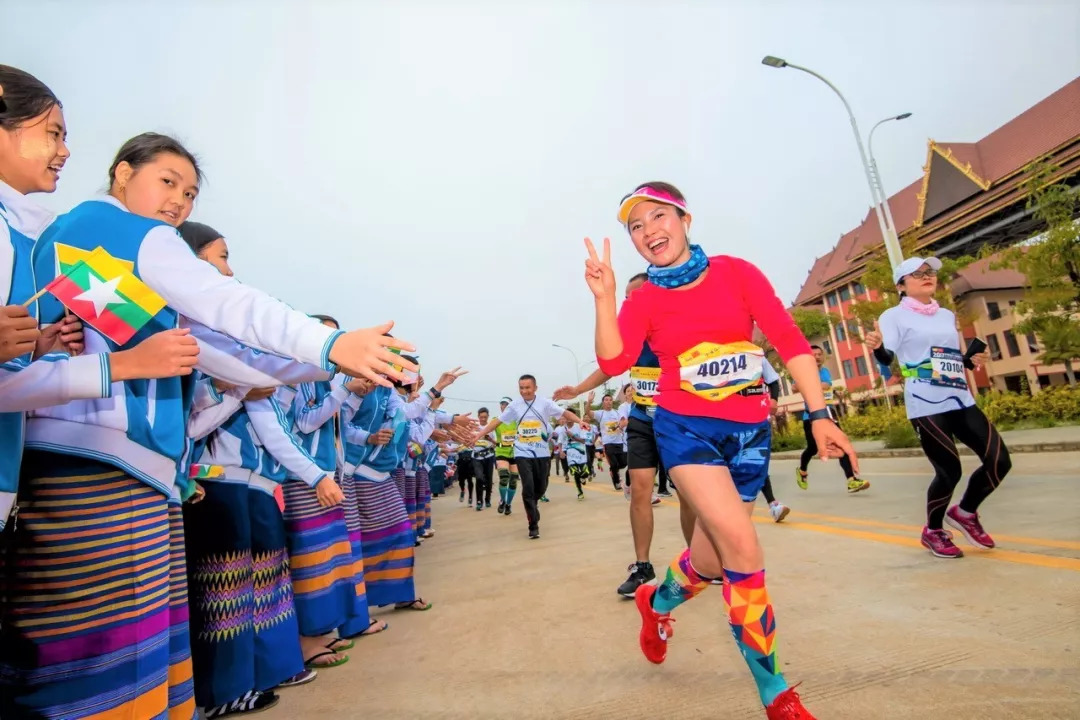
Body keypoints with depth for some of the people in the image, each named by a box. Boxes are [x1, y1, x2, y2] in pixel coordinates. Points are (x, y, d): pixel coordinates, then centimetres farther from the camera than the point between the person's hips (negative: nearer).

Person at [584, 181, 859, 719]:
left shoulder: (736, 272, 2)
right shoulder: (642, 301, 1)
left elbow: (789, 339, -1)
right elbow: (614, 363, -15)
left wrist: (819, 415, -6)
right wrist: (604, 297, -25)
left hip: (750, 431, 2)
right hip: (686, 428, -2)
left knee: (713, 559, 11)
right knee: (743, 550, -16)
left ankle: (657, 602, 45)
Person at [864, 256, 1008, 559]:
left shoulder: (948, 315, 17)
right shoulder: (895, 316, -4)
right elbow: (887, 358, -18)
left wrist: (973, 360, 6)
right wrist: (877, 346, -40)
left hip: (961, 400, 7)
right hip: (926, 406, -7)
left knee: (999, 460, 1)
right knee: (950, 470, -6)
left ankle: (964, 513, 28)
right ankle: (933, 531, 20)